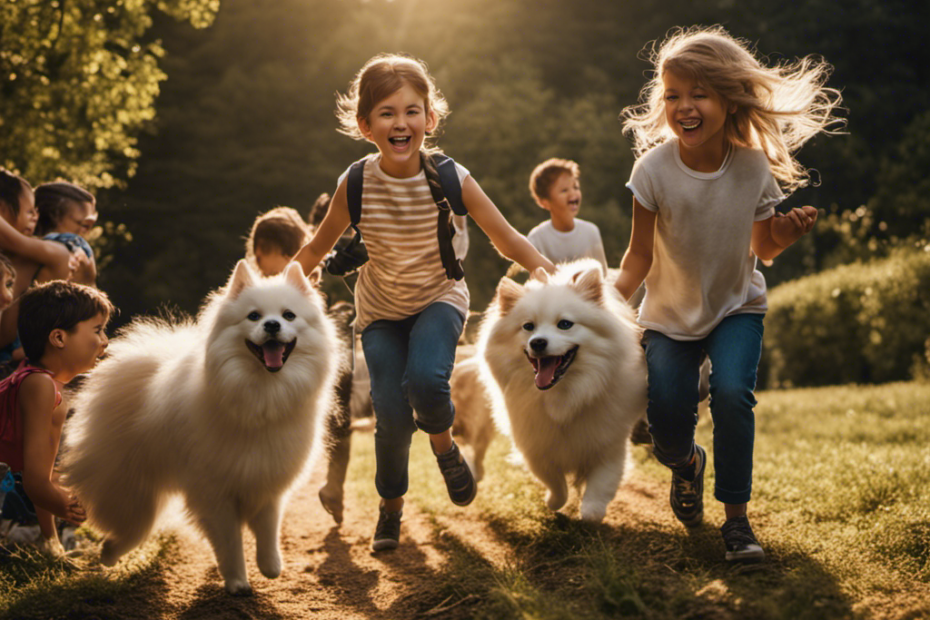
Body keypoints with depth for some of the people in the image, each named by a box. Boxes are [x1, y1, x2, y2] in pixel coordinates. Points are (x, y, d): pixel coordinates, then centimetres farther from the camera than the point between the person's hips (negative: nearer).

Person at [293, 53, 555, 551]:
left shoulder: (452, 180, -21)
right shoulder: (356, 186, -18)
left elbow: (508, 240, -14)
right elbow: (316, 250, -2)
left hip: (439, 299, -1)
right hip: (381, 309, 1)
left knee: (426, 378, -29)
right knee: (392, 414, -10)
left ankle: (444, 445, 6)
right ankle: (391, 505, 19)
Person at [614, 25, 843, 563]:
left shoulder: (755, 167, -15)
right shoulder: (655, 168, -19)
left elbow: (761, 249, -1)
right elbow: (640, 255, -11)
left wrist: (787, 233, -22)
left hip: (736, 307, 0)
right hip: (670, 314, 0)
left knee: (732, 393, -24)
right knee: (668, 417, -7)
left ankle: (737, 517, -7)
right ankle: (687, 464, 32)